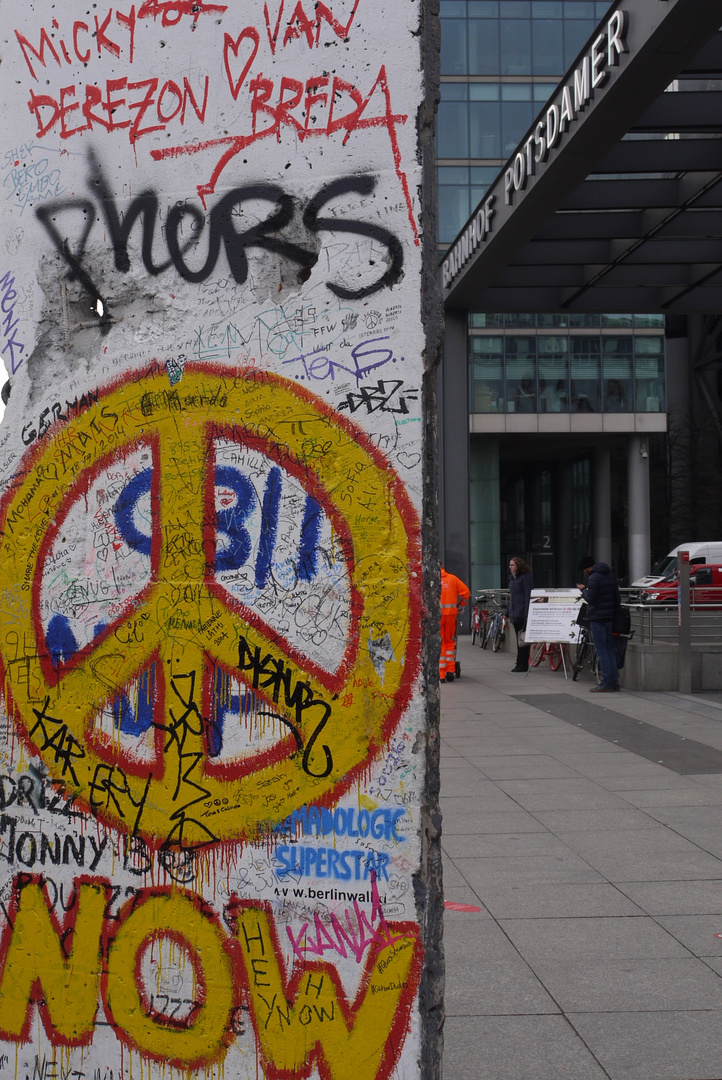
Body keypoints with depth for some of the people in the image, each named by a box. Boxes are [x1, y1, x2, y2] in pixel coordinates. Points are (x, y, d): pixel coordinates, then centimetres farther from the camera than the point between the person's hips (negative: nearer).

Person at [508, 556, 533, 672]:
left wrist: (527, 614, -20)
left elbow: (528, 596, -14)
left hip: (522, 614, -9)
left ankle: (522, 664, -3)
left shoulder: (526, 577, -9)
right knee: (518, 640, 11)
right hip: (514, 614, 9)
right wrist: (507, 612, 21)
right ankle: (520, 664, 15)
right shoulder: (512, 578, 17)